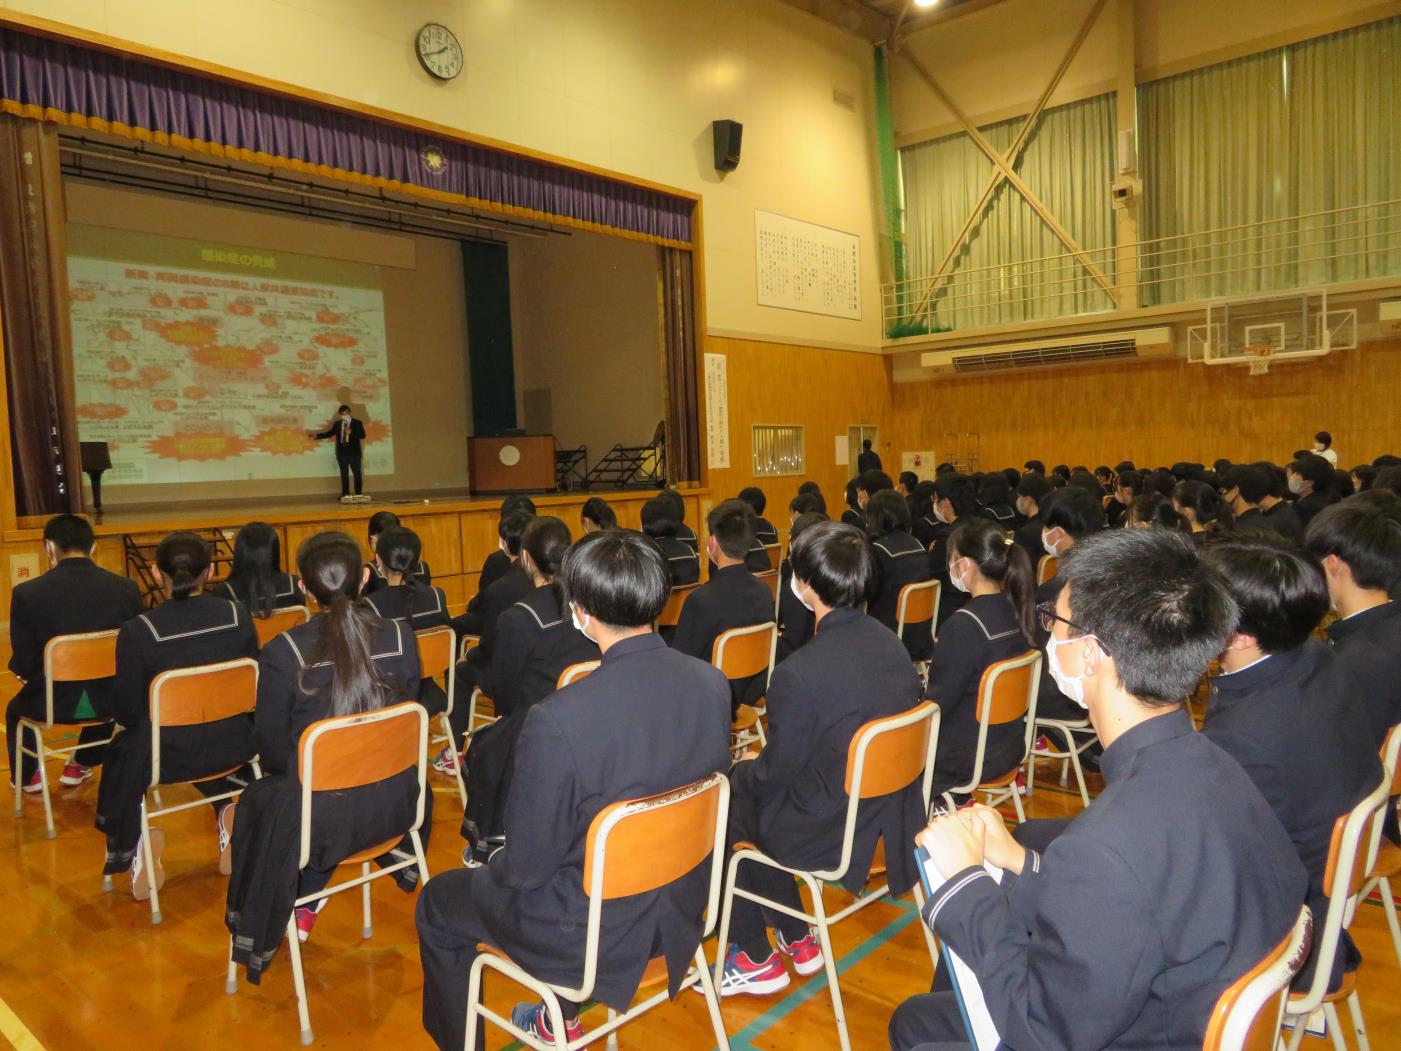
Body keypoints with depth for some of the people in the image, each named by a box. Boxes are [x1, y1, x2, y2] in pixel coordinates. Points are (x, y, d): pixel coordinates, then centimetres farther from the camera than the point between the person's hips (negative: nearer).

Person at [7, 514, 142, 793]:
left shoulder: (27, 593, -16)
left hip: (53, 702, -1)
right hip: (112, 700, 2)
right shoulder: (126, 588, -10)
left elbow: (23, 663, -10)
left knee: (15, 708, 35)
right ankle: (80, 766, 51)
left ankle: (27, 777, 53)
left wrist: (24, 673, 14)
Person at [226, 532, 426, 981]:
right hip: (393, 806, 2)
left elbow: (272, 751, -7)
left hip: (320, 818, -2)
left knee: (255, 802, 30)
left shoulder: (282, 652, -16)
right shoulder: (400, 638, -8)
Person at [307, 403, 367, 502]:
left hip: (354, 453, -3)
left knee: (357, 473, 1)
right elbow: (330, 433, 18)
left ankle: (359, 494, 7)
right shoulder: (337, 424, 10)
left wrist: (351, 432, -21)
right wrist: (317, 435, 13)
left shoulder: (357, 423, 0)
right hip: (341, 453, 3)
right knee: (344, 474, 5)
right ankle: (345, 494, 7)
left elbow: (362, 435, -9)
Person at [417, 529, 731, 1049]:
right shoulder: (713, 684, -13)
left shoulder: (558, 721, -32)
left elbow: (526, 865, -21)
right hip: (680, 910, 6)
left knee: (437, 903, 20)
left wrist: (494, 866, 3)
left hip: (595, 932, -6)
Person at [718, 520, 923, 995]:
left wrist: (743, 768, 8)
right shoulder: (891, 645, -4)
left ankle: (756, 959, 26)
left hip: (829, 832, -7)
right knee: (752, 789, 24)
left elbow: (775, 771, -16)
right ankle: (797, 939, 33)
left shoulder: (799, 673, -28)